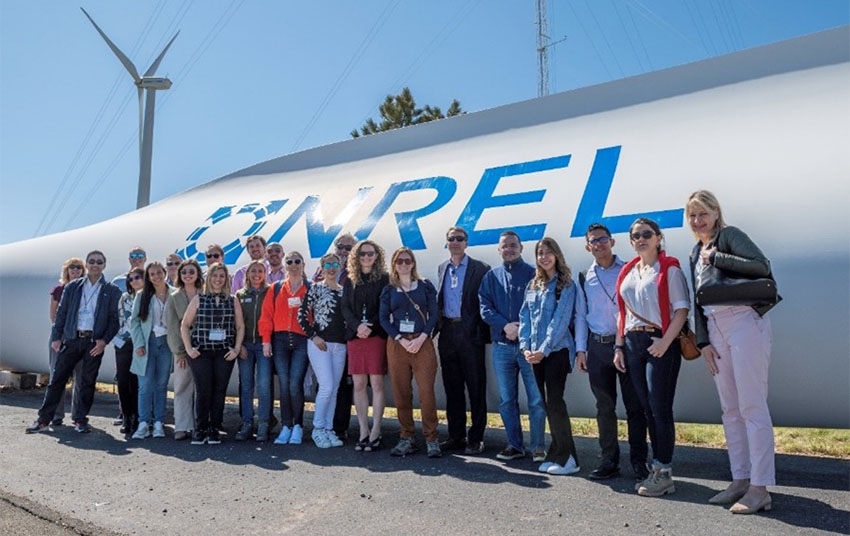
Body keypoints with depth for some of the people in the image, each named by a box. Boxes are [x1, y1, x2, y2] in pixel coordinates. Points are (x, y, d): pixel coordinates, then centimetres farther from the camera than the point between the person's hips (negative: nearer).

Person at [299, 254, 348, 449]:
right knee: (327, 386, -11)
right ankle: (317, 428, 5)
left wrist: (348, 337, 7)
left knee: (334, 389, 7)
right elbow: (301, 315, -4)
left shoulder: (344, 291, 13)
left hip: (340, 345, 5)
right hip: (320, 343, -5)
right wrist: (313, 336, -11)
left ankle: (329, 429, 16)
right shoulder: (315, 288, 0)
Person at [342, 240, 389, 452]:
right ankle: (363, 431, 11)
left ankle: (375, 433, 2)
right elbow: (345, 308, 8)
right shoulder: (350, 280, 14)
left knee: (376, 383, -4)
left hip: (377, 335, -3)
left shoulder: (384, 279, 4)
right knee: (358, 384, 3)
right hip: (355, 336, 3)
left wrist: (371, 327, -13)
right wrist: (357, 325, -9)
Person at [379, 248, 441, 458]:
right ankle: (407, 438, 12)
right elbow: (383, 318, 4)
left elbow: (434, 314, 3)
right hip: (396, 344, 2)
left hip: (422, 343, -1)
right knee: (401, 393, 1)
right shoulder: (388, 290, 12)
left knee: (426, 392, -8)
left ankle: (431, 439, 1)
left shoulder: (425, 286, 8)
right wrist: (401, 340, -8)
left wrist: (421, 338, -10)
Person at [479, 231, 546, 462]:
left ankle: (538, 447, 9)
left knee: (536, 399, -3)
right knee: (506, 400, 10)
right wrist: (505, 325, -11)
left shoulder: (533, 274, 1)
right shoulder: (491, 276, 11)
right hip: (502, 346, 4)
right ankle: (514, 445, 22)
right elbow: (485, 307, 4)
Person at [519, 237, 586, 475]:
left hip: (557, 350, -6)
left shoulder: (566, 285, -4)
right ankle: (557, 454, 18)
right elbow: (525, 317, 10)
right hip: (536, 353, 6)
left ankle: (567, 457, 3)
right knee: (547, 403, 9)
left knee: (554, 401, -9)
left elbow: (560, 320, -12)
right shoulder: (532, 285, 14)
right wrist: (526, 347, -2)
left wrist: (544, 349, -16)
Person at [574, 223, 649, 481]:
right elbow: (581, 315, 13)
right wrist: (580, 349, 6)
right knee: (604, 406, 8)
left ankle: (639, 462, 12)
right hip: (598, 346, 3)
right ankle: (609, 460, 18)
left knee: (634, 405, 1)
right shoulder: (584, 278, 12)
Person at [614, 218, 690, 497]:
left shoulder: (669, 269, -2)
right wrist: (619, 346, 10)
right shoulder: (627, 272, 15)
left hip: (659, 343, -6)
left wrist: (666, 340, -20)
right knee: (647, 408, 10)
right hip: (633, 343, 6)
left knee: (659, 408, -4)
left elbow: (682, 309, -9)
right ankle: (657, 469, 20)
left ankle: (664, 473, 6)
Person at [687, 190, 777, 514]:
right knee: (730, 410, 9)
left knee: (752, 407, -6)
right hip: (715, 330, 8)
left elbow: (762, 266, -16)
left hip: (744, 321, -7)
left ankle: (760, 489, -1)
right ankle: (740, 481, 16)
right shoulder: (696, 254, 19)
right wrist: (703, 342, 7)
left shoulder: (729, 235, -1)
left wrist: (716, 257, -13)